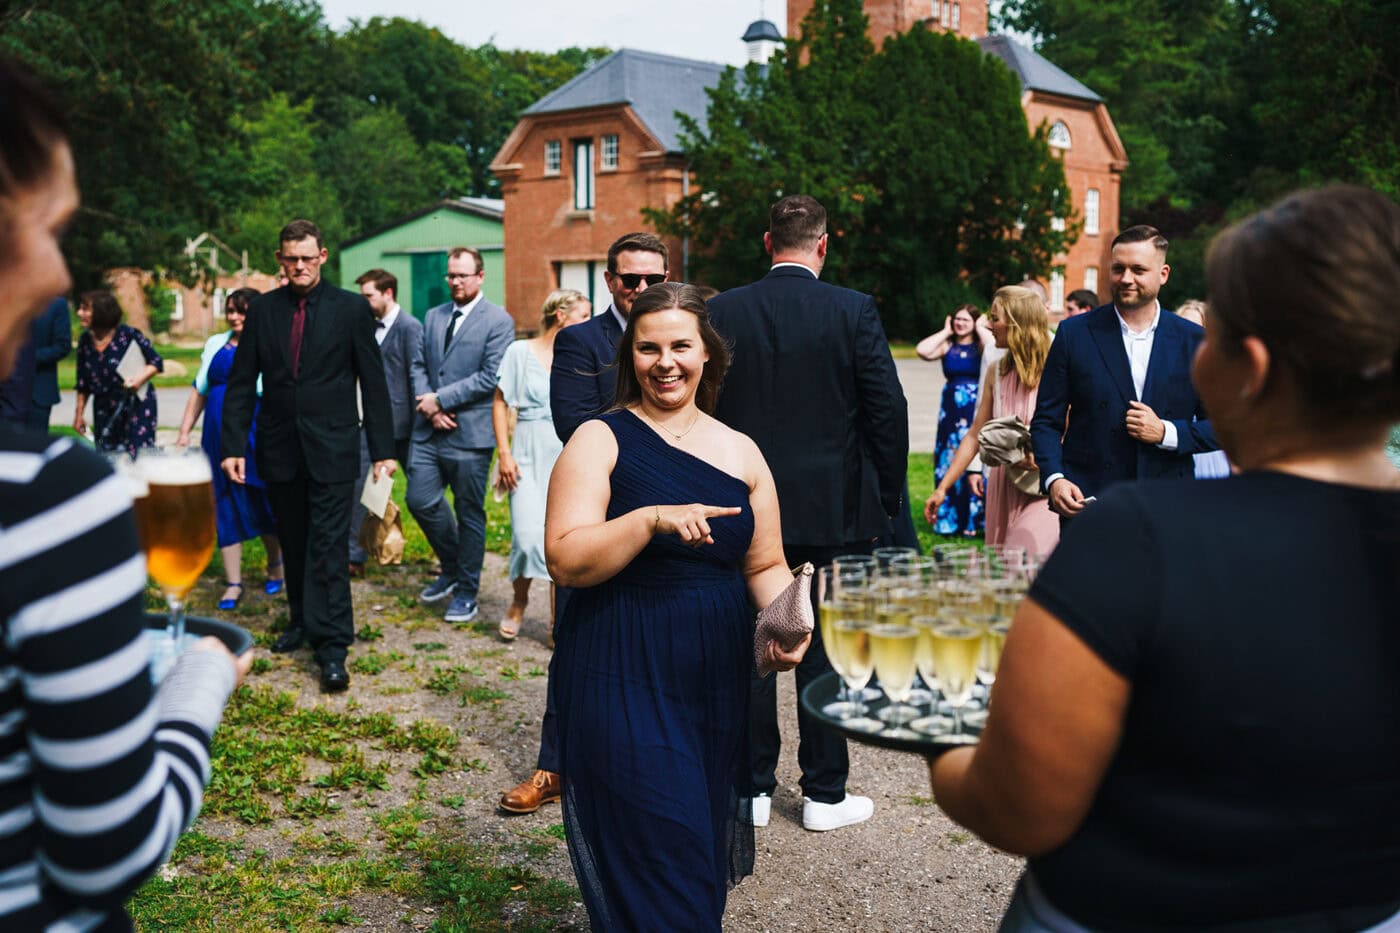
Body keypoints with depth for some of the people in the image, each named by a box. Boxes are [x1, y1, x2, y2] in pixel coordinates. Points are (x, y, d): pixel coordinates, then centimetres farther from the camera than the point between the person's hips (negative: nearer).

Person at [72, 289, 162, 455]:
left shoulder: (128, 335, -12)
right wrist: (78, 414, 12)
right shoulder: (85, 340, 3)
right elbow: (83, 384, 12)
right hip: (104, 409, 5)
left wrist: (140, 379, -24)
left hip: (136, 405, -5)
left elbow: (156, 362, -5)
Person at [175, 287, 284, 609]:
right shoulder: (216, 344, 12)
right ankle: (233, 583, 10)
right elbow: (199, 391, 15)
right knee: (225, 505, 4)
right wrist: (184, 432, 11)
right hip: (219, 436, 4)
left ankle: (275, 566, 31)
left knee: (262, 501, 5)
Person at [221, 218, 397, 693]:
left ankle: (332, 646, -5)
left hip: (331, 446, -3)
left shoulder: (351, 308, -2)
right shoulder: (262, 309, 6)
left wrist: (382, 449, -4)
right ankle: (302, 621, 29)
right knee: (293, 543, 14)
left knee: (328, 547, -7)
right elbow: (242, 383, 7)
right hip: (279, 448, 4)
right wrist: (233, 444, -1)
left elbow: (373, 383, -1)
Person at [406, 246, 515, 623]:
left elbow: (490, 376, -13)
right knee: (420, 500, 4)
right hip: (429, 430, 6)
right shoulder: (433, 317, 14)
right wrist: (429, 407, -5)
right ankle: (452, 567, 28)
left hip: (470, 433, -5)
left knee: (470, 514, 4)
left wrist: (441, 399, -14)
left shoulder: (499, 320, -5)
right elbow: (419, 365, 13)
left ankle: (466, 592, 18)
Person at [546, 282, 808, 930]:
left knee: (702, 847, 16)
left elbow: (765, 565, 12)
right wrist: (652, 519, -27)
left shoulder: (740, 452, 7)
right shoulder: (600, 440, -4)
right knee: (651, 856, -4)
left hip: (717, 678, 4)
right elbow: (565, 560, -14)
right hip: (623, 677, -4)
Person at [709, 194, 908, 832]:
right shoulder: (853, 311, -7)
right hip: (834, 510, -2)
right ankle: (824, 794, 17)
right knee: (825, 649, 8)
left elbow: (702, 407, 1)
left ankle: (753, 787, 20)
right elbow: (889, 409, -7)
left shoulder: (723, 311, -1)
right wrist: (888, 498, 4)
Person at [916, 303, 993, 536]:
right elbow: (922, 350, -10)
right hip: (951, 411, 3)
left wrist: (980, 328, -5)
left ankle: (976, 519, 4)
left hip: (977, 411, -3)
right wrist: (946, 332, 0)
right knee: (950, 462, 5)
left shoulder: (981, 345, 2)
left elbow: (995, 348, -22)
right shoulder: (947, 346, 8)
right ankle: (951, 519, 14)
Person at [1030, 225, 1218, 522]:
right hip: (1086, 503, -1)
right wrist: (1054, 479, -13)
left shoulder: (1193, 340, 5)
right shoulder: (1074, 333, 3)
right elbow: (1046, 420, 3)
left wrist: (1166, 432, -9)